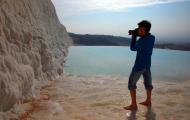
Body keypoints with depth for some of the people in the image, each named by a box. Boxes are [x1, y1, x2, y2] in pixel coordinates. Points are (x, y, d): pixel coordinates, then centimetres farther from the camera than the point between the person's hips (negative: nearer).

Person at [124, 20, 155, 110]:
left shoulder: (142, 40, -23)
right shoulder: (152, 37, 0)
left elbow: (132, 48, -8)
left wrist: (134, 36, -3)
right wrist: (135, 33, 4)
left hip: (139, 65, -8)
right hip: (147, 64, 8)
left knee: (131, 83, 1)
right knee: (148, 82, 18)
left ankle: (134, 105, 1)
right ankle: (148, 101, 32)